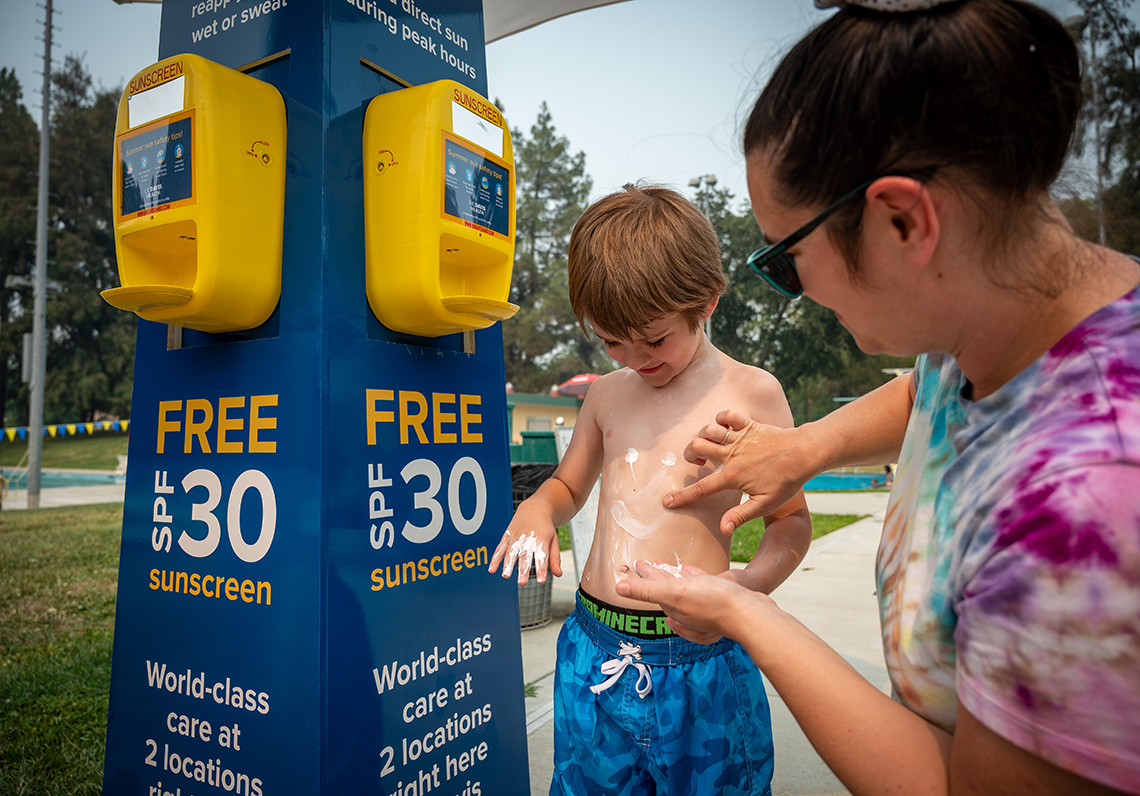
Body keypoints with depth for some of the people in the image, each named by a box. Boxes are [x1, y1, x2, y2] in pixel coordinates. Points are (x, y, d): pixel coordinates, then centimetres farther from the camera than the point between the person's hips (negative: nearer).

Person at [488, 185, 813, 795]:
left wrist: (751, 581, -18)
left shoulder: (751, 392, -5)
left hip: (696, 660, -4)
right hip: (593, 648, 4)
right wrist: (537, 507, -2)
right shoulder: (607, 393, 8)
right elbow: (568, 485, 20)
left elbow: (791, 520, 1)